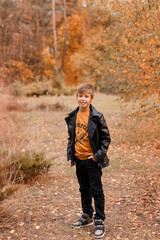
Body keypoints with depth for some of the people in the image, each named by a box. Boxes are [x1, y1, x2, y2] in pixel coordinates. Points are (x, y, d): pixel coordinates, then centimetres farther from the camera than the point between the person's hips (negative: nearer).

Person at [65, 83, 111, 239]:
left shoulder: (97, 117, -12)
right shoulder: (72, 117, 4)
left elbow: (106, 137, -7)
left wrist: (99, 155, -15)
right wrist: (70, 156, 7)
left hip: (92, 160, -5)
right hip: (78, 159, 5)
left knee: (96, 191, 3)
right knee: (84, 189, 18)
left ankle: (99, 221, 16)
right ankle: (87, 217, 34)